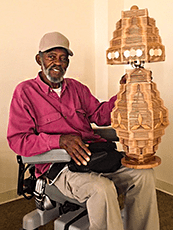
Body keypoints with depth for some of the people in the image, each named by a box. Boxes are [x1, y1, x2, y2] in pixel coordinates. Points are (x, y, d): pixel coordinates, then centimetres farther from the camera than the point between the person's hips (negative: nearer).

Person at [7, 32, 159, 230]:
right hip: (59, 165, -5)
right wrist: (60, 140, -21)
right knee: (101, 188, -34)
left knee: (144, 174, -14)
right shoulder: (25, 91, 2)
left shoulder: (76, 87, 20)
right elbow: (17, 140, -6)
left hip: (94, 153, 6)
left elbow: (100, 115, 17)